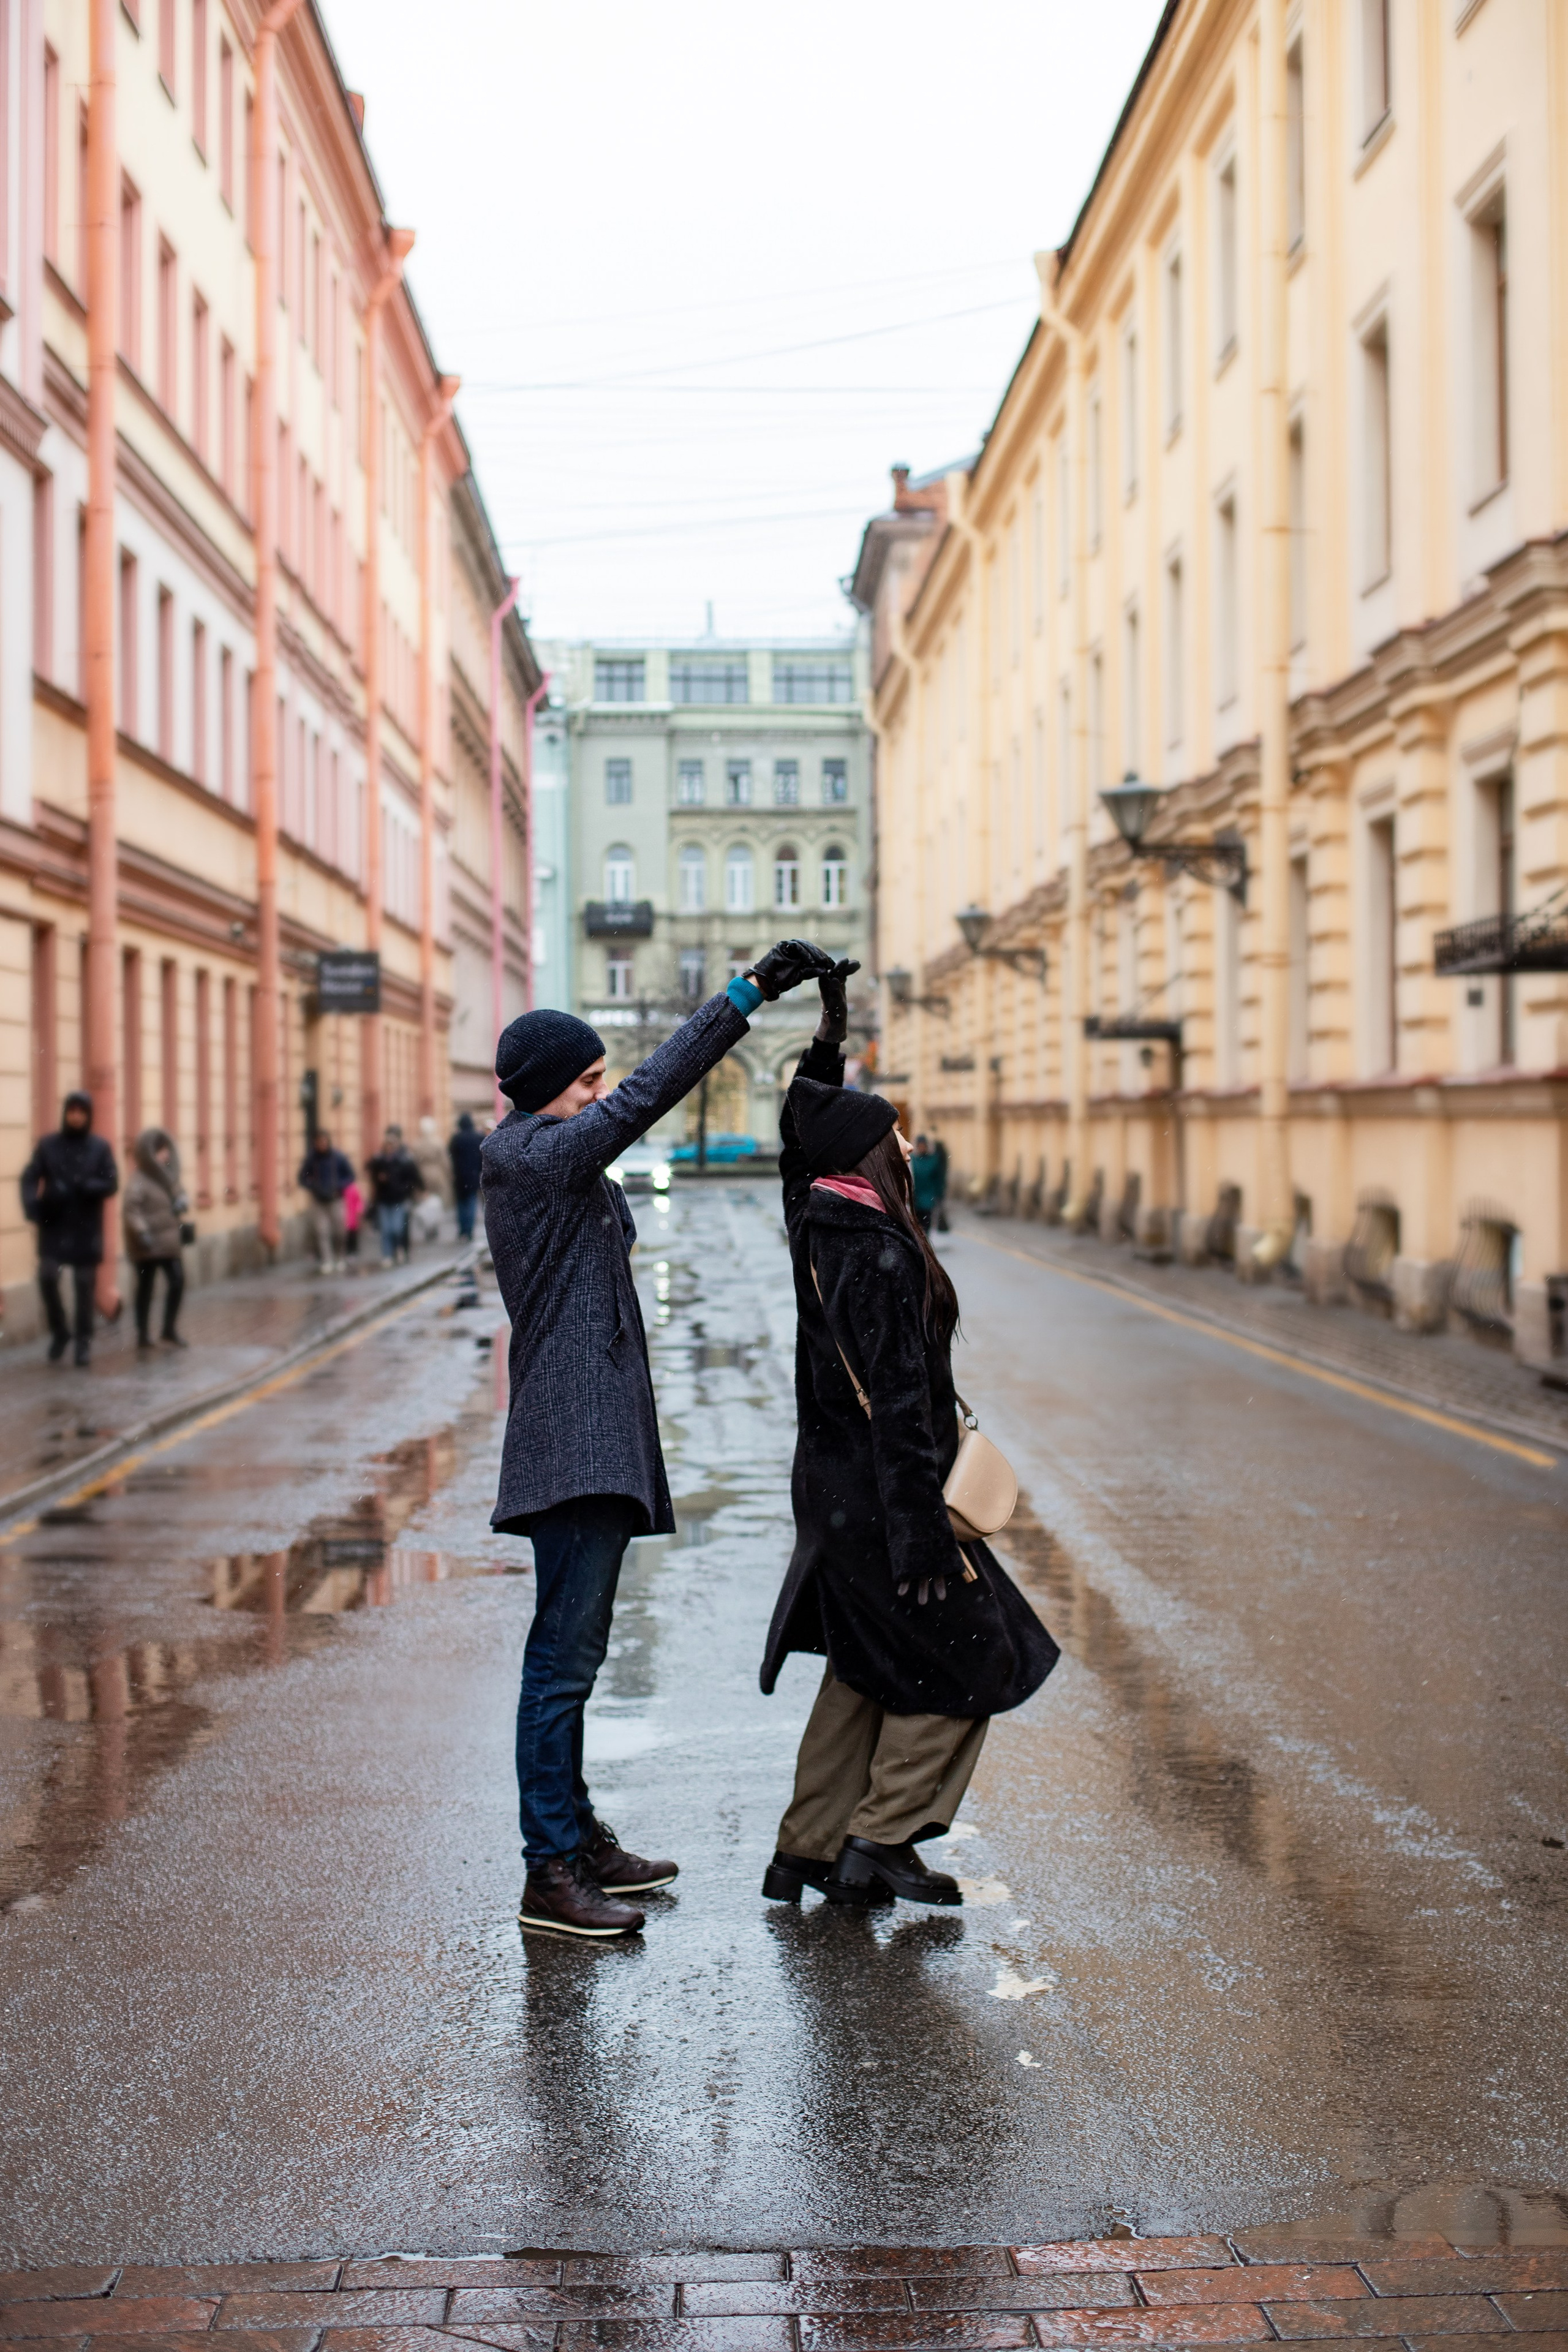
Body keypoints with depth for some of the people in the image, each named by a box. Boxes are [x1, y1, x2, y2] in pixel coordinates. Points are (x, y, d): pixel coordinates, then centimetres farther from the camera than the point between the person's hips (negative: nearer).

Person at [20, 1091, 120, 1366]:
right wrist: (33, 1208, -21)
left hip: (87, 1229, 0)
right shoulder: (47, 1145, 3)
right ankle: (59, 1331, 8)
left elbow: (111, 1185, -4)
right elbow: (29, 1180, -2)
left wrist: (81, 1186, -21)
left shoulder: (100, 1147, 2)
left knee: (84, 1285, 4)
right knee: (47, 1277, -13)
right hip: (54, 1227, 0)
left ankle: (84, 1342, 14)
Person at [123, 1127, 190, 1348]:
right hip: (148, 1246, -7)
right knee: (146, 1287, 2)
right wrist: (142, 1232, -32)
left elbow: (179, 1191, 23)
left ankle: (169, 1330, 13)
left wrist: (182, 1202, 0)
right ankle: (143, 1334, 12)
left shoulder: (168, 1176, 8)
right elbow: (131, 1208, -25)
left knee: (177, 1280, 1)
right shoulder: (139, 1181, -16)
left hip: (169, 1242, 7)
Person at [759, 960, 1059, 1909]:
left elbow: (802, 1129, 24)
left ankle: (808, 1850, 22)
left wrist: (829, 1036, 27)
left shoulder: (815, 1224, 3)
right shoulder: (879, 1255, -22)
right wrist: (921, 1537, -23)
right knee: (966, 1661, 4)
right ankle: (878, 1841, 6)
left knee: (865, 1669, 18)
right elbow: (897, 1404, -24)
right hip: (876, 1497, -9)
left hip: (829, 1484, 9)